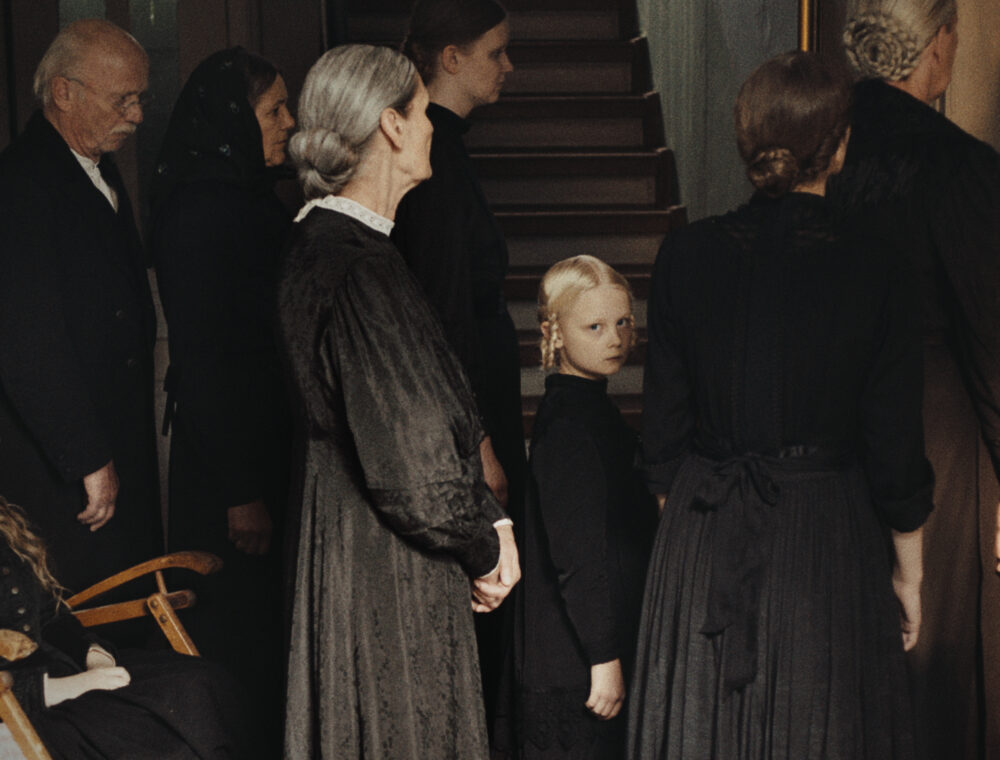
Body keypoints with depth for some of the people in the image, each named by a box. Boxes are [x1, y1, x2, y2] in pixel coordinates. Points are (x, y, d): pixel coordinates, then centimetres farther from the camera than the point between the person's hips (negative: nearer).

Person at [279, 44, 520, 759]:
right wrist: (483, 545, -6)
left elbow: (435, 410, 11)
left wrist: (490, 519, 5)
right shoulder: (358, 268, -24)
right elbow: (406, 459, -23)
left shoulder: (329, 243, 7)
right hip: (384, 566, -10)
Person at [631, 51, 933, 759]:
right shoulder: (875, 271, -13)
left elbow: (663, 433, 0)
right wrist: (909, 570, 6)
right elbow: (896, 448, -7)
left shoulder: (686, 256, -7)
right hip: (826, 539, -2)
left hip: (702, 544, 3)